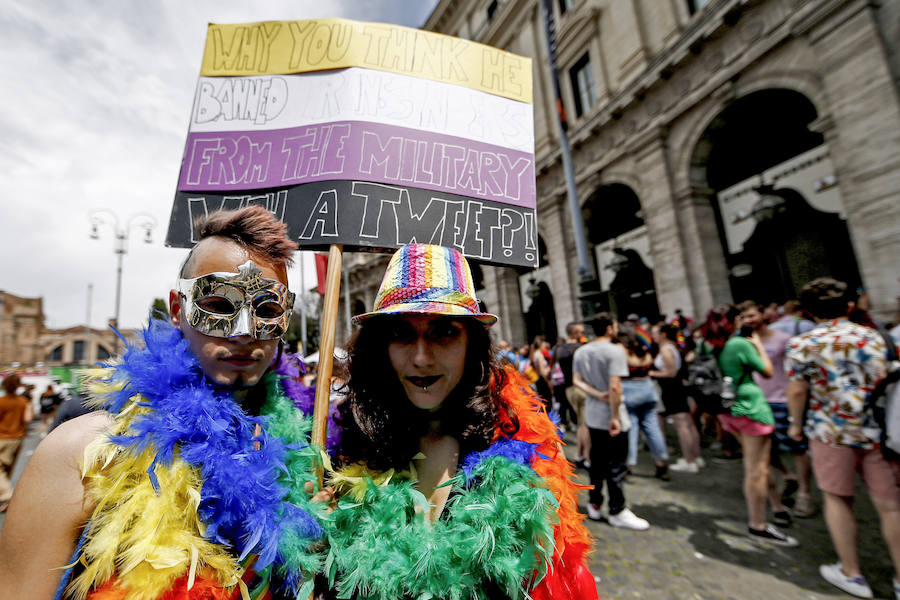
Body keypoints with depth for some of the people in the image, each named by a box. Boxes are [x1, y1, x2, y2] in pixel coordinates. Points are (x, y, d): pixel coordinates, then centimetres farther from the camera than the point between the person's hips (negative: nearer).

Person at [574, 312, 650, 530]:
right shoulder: (615, 350, -17)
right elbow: (615, 386, -24)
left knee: (597, 461, 19)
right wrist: (615, 416, -19)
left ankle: (594, 504, 29)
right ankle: (617, 512, 18)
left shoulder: (580, 351, 5)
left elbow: (577, 380, 0)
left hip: (592, 416, 7)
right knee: (616, 465, 6)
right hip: (610, 417, -7)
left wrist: (597, 394, -11)